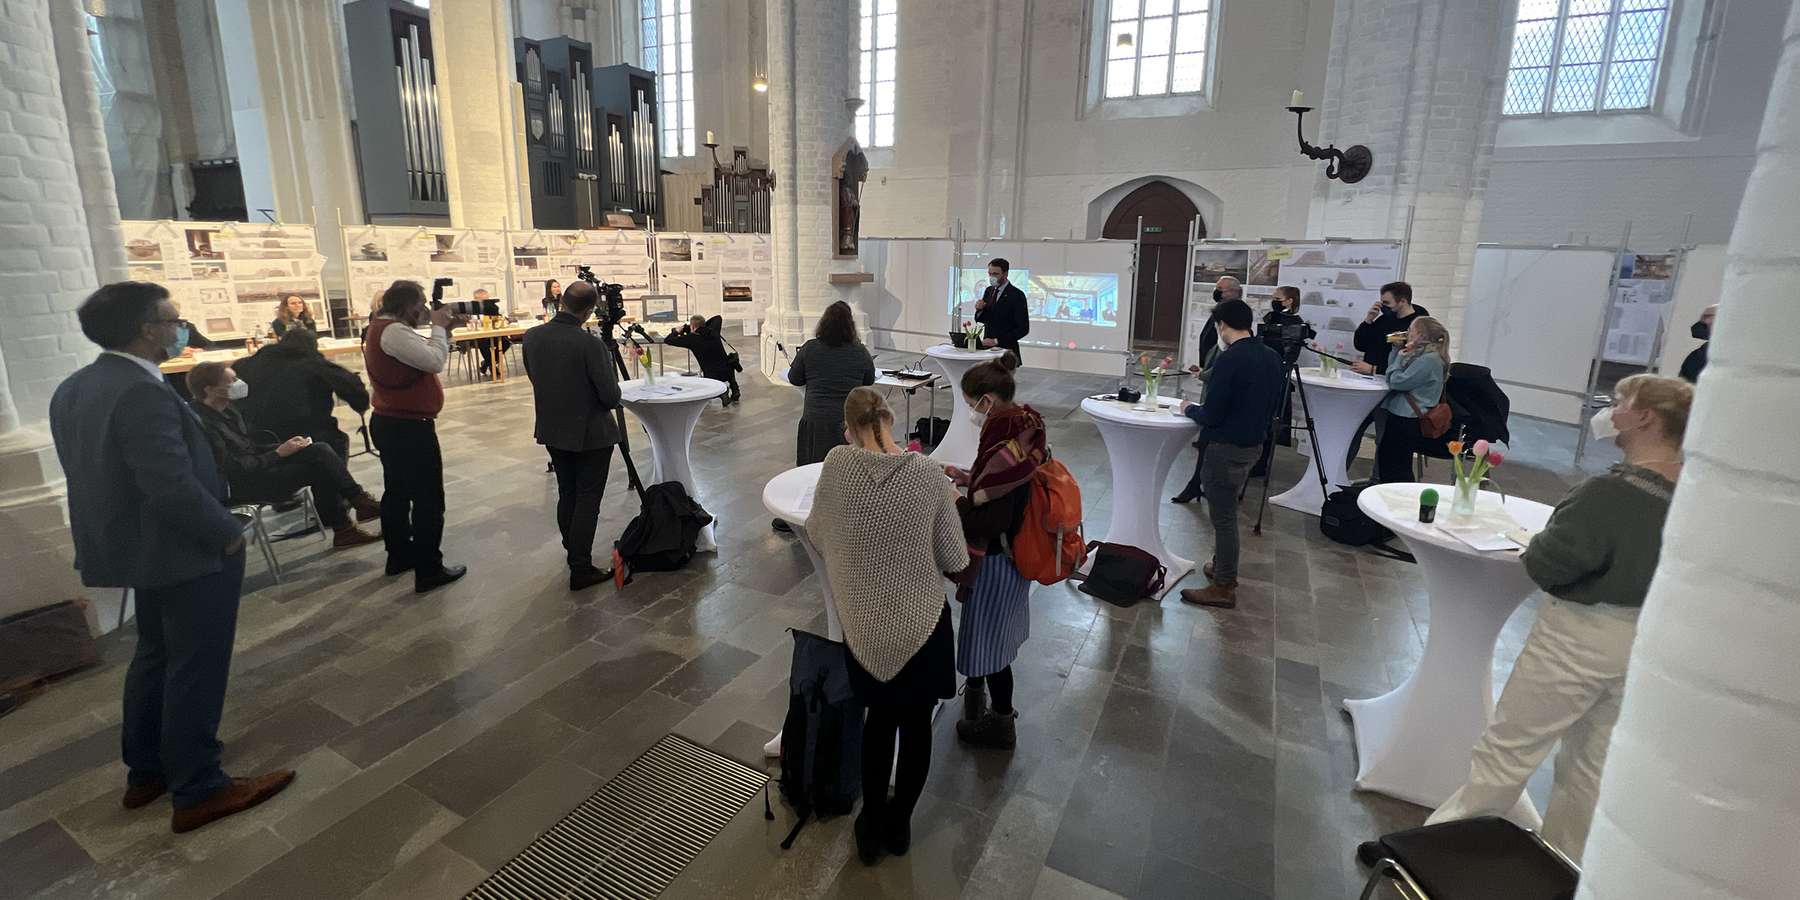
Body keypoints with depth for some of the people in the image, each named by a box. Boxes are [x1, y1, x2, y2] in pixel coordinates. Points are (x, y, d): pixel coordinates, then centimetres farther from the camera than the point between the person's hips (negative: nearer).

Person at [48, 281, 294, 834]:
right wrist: (227, 533, -15)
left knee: (156, 657, 23)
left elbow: (95, 473, 12)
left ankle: (146, 772, 36)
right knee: (196, 669, 2)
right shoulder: (143, 394, -25)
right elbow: (173, 486, -28)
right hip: (188, 554, -10)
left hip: (139, 548, 10)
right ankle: (198, 791, 15)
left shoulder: (73, 389, 6)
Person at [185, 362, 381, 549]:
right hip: (240, 486, -9)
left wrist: (283, 446, -1)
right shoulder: (204, 424, -21)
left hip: (253, 466, 9)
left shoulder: (225, 410, 8)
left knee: (319, 451, -8)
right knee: (316, 467, -19)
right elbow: (234, 470, -22)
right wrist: (278, 453, -17)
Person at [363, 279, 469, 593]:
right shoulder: (393, 332, -22)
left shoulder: (384, 328, 12)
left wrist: (446, 329, 5)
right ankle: (429, 570, 1)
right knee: (428, 498, -5)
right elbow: (434, 361, -28)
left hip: (391, 423, 11)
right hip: (409, 428, -11)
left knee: (398, 491, 19)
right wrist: (439, 327, -14)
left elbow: (424, 355, 16)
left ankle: (400, 555, 31)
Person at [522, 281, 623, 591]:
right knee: (587, 501, 3)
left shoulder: (532, 336, -4)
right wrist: (608, 362, 1)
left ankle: (573, 554, 35)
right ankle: (581, 570, 8)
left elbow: (534, 377, 11)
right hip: (590, 434, -6)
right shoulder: (589, 344, -23)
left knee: (566, 495, 20)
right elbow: (611, 397, -19)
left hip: (552, 431, 6)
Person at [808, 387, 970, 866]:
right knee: (916, 724, 23)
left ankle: (871, 826, 40)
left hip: (864, 628, 2)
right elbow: (956, 561, -10)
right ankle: (898, 824, 42)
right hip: (921, 626, -1)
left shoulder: (837, 464, -14)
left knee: (880, 717, 27)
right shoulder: (930, 475, -16)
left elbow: (817, 535, 0)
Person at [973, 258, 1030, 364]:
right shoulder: (989, 291, 9)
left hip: (1006, 350, -5)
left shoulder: (1017, 295, -11)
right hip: (987, 347, 5)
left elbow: (1023, 328, -15)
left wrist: (997, 341, -21)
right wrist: (979, 309, -6)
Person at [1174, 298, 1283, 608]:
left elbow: (1210, 416, -20)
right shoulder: (1272, 358, 4)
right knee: (1225, 511, 23)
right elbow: (1272, 406, 14)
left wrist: (1189, 408, -1)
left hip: (1227, 447, -9)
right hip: (1254, 443, 9)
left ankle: (1223, 588, 10)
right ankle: (1223, 566, 36)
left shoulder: (1229, 360, -21)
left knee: (1223, 516, 1)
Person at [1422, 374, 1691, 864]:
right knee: (1592, 764, 20)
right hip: (1647, 640, 7)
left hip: (1581, 635, -7)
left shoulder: (1611, 492, -25)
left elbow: (1543, 566, -21)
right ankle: (1562, 863, 37)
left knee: (1510, 746, 6)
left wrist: (1538, 546, -2)